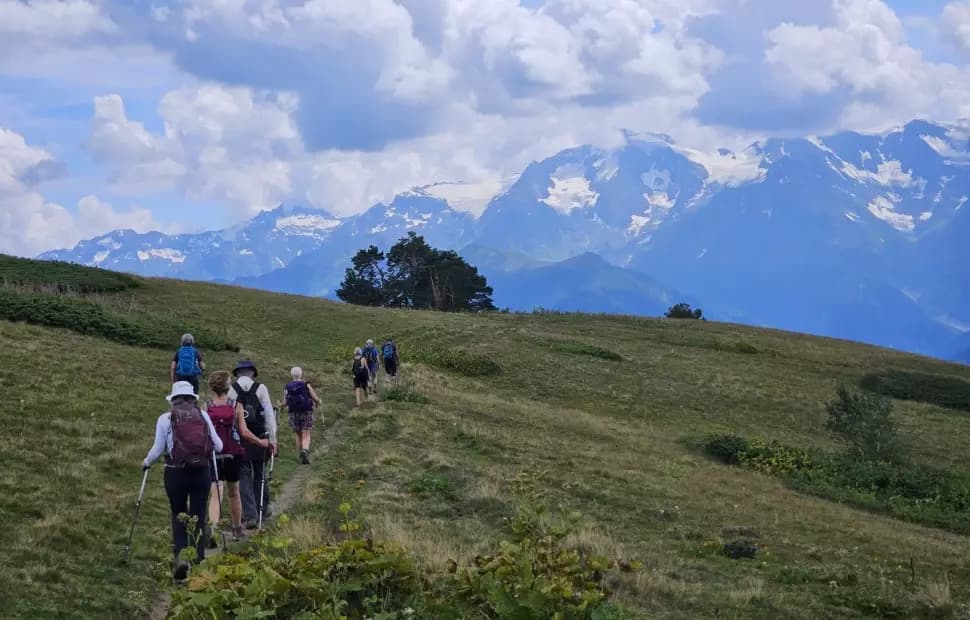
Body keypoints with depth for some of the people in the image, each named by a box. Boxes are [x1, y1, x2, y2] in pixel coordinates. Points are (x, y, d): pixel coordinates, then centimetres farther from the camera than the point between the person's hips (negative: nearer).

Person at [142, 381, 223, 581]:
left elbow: (157, 450, -2)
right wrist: (207, 450, 25)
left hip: (175, 473, -1)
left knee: (178, 516, 14)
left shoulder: (165, 419, -2)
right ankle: (198, 562, 7)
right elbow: (218, 446, 2)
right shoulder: (203, 415, 1)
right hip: (201, 473, 1)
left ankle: (180, 555, -6)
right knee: (199, 518, 9)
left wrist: (146, 463, 18)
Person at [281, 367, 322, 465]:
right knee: (306, 436, -2)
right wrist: (318, 402, 15)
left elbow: (284, 403, -2)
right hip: (306, 412, -2)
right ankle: (305, 451, -28)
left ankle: (301, 456, 19)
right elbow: (315, 398, -7)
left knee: (298, 435, 17)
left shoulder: (287, 387, -1)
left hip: (293, 414, 2)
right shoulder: (306, 385, -6)